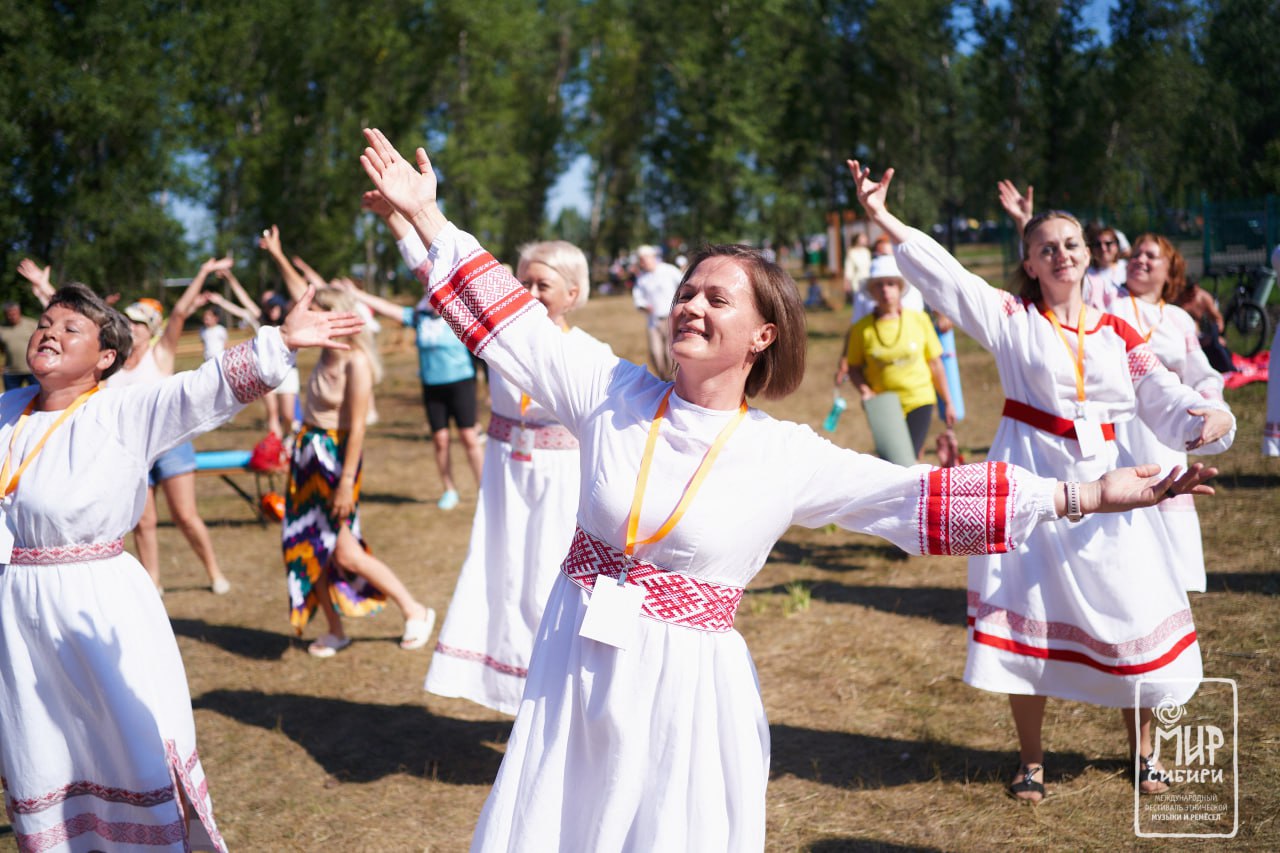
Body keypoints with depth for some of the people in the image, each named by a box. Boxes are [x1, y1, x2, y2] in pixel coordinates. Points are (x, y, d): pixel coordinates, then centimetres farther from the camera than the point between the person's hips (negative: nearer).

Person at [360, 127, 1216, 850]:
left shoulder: (790, 457, -6)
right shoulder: (613, 394, -1)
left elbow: (918, 494, -6)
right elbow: (513, 324, 3)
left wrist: (1087, 494, -9)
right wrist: (427, 214, 3)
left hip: (688, 681, -2)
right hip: (577, 663, 2)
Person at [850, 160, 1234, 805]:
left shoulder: (1118, 335, 8)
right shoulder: (1011, 317, 1)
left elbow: (1167, 403, 3)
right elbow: (941, 272, -8)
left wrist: (1210, 419, -19)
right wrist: (880, 216, -16)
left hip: (1106, 483, 2)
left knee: (1133, 613, 3)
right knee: (1025, 613, 1)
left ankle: (1141, 747, 27)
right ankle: (1031, 758, 20)